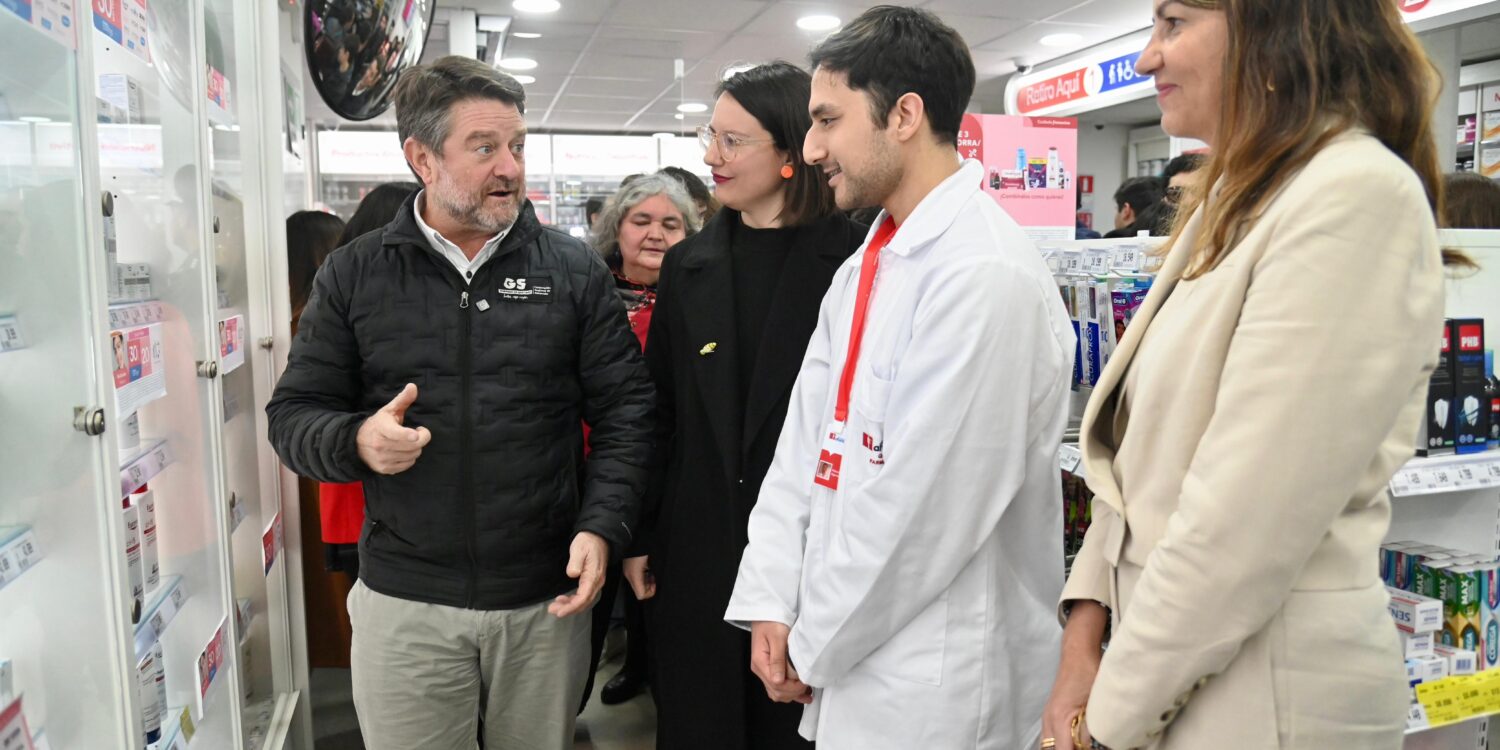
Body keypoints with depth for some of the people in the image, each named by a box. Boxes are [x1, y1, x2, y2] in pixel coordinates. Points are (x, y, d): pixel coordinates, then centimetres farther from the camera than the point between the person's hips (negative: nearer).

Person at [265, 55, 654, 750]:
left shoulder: (575, 270, 0)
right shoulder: (354, 274, 1)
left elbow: (625, 410, -1)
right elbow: (294, 412, 4)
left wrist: (602, 526, -13)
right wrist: (356, 442, -18)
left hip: (547, 599, 0)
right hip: (403, 603, 0)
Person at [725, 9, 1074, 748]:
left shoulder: (984, 273, -21)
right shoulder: (865, 267, 8)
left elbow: (925, 508, -22)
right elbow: (807, 437, 5)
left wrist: (816, 645, -11)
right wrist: (771, 601, -2)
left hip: (934, 686, -7)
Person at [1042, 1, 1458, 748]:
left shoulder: (1356, 197, -18)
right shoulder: (1241, 200, 10)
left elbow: (1245, 524, -23)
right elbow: (1144, 451, 8)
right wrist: (1086, 633, 1)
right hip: (1168, 656, 8)